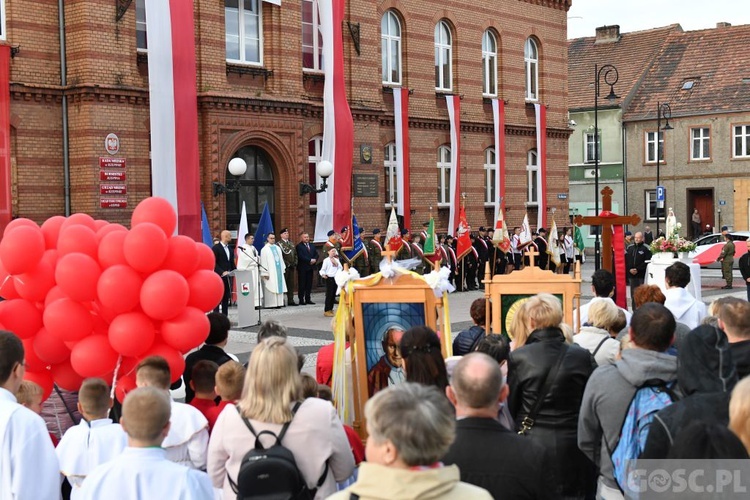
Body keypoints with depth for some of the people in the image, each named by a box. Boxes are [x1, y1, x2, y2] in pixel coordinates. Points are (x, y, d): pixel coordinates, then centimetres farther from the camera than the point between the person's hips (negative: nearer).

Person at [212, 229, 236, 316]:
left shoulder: (230, 249, 17)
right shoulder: (216, 248, -6)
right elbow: (214, 263, -12)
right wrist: (222, 272, -20)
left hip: (228, 277, 7)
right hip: (219, 277, -7)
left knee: (226, 298, 6)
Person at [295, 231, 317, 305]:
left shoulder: (312, 246, 19)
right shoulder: (299, 246, -4)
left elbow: (316, 254, 13)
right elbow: (301, 256, -15)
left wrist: (314, 260, -7)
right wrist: (310, 260, -17)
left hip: (310, 267, 6)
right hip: (302, 268, -6)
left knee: (309, 284, 7)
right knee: (302, 284, -3)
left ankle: (308, 299, 12)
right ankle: (301, 300, 0)